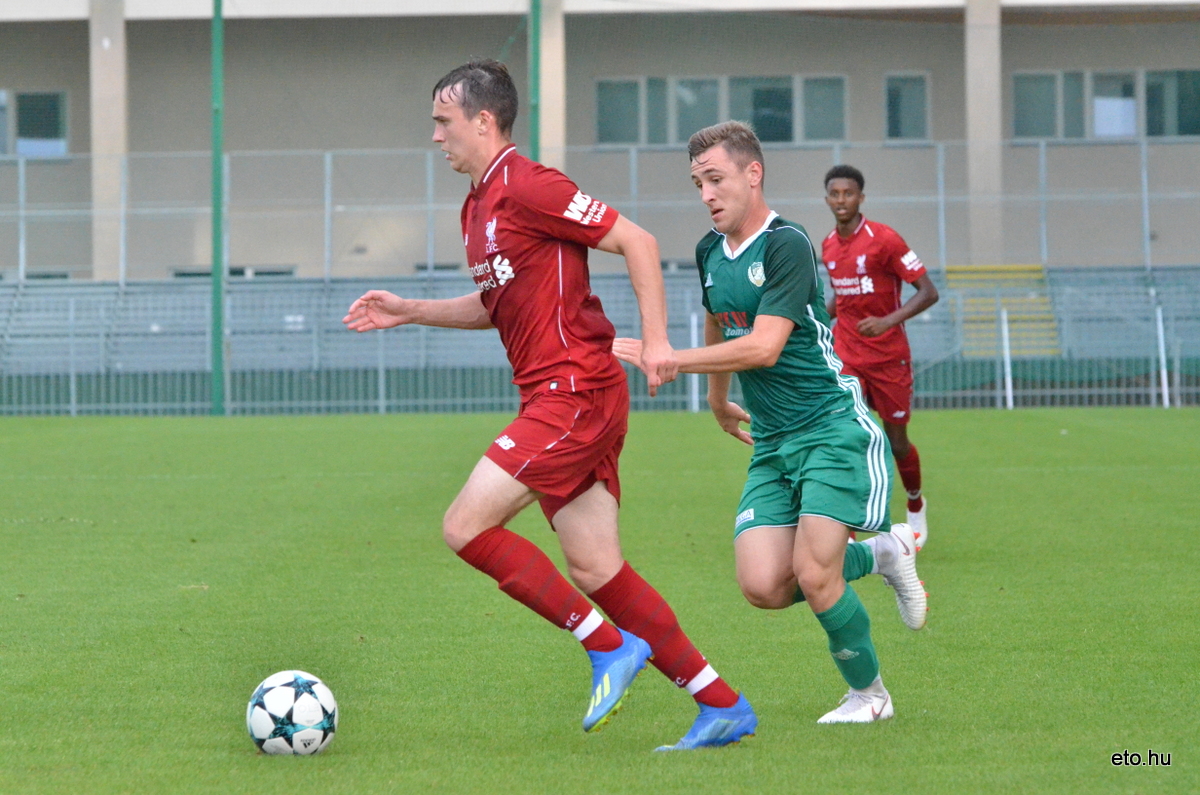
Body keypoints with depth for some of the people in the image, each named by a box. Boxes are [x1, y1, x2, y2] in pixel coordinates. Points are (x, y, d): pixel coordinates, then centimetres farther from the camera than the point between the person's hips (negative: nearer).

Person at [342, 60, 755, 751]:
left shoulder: (527, 187, -11)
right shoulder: (478, 206, 19)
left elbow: (636, 241, -14)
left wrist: (656, 338, -20)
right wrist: (407, 311, 21)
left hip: (575, 391, -10)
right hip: (560, 400, 10)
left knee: (467, 526, -12)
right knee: (596, 570, 5)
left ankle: (610, 646, -5)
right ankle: (724, 706, 8)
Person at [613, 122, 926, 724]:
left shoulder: (787, 245, -16)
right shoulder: (710, 251, 9)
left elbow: (763, 347, -25)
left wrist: (663, 359, -25)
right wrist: (717, 401, 41)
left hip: (833, 429, -7)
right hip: (771, 442, 7)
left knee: (813, 575, -17)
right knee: (763, 587, -9)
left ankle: (869, 693, 10)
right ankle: (880, 554, 19)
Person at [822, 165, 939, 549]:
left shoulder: (884, 240, -13)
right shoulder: (828, 245, 5)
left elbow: (928, 292, -14)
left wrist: (889, 321, -28)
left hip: (889, 356, -3)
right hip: (846, 356, 3)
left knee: (896, 442, 7)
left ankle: (916, 507, 36)